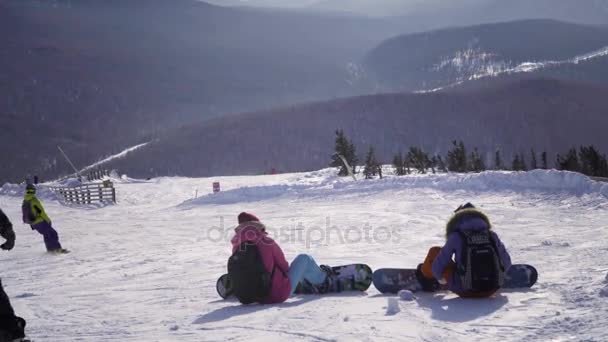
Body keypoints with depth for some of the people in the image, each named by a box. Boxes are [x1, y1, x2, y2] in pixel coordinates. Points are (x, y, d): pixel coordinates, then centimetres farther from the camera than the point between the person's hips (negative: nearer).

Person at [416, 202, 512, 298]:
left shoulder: (456, 237, -9)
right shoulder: (492, 235, -1)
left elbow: (437, 266, -4)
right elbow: (506, 263, 10)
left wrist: (439, 277, 20)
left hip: (463, 290, -2)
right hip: (491, 290, 3)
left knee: (434, 251, 15)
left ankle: (426, 274, 44)